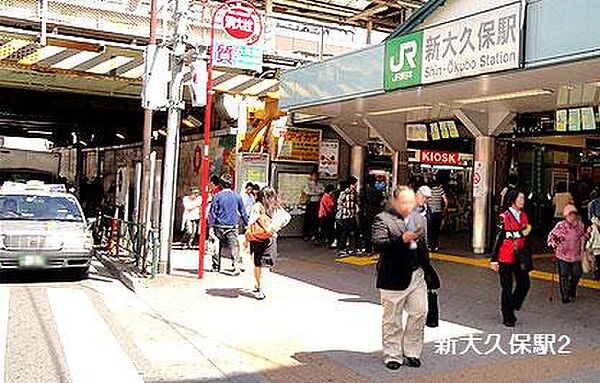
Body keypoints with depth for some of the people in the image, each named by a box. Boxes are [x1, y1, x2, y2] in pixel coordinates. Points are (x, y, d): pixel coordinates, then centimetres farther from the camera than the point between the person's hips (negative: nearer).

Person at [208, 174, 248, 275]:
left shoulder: (217, 196, -4)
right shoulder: (237, 195, 2)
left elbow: (212, 211, -5)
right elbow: (243, 211, 10)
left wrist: (210, 225, -2)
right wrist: (246, 223, 20)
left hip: (219, 226, 0)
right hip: (232, 226, 0)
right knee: (234, 246, -3)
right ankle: (237, 265, -18)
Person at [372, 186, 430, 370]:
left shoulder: (420, 219, 12)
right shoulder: (382, 219, -9)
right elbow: (378, 244, -22)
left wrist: (426, 270, 17)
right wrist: (402, 239, -32)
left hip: (417, 275, 6)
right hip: (394, 277, -5)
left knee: (419, 313, 6)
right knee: (392, 318, 6)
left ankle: (412, 351, 23)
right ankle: (393, 355, 19)